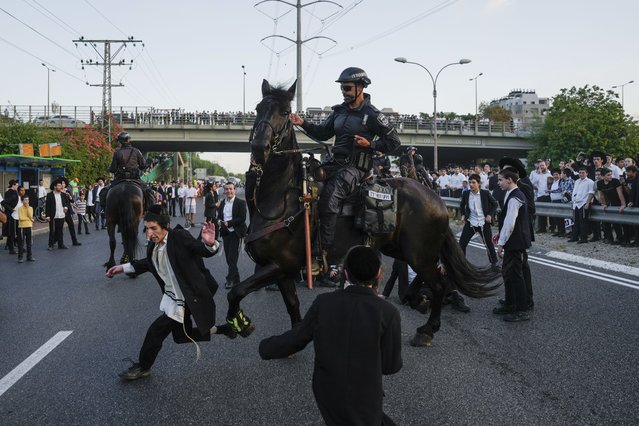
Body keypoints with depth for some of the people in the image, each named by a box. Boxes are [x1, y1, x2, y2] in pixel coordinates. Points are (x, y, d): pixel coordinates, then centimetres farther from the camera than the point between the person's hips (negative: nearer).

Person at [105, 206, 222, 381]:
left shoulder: (179, 237, -23)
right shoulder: (154, 246, -1)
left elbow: (203, 251, -33)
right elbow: (149, 262, 19)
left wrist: (209, 244, -57)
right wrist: (124, 267, 16)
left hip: (185, 300, -8)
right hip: (172, 297, 8)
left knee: (156, 332, -4)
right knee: (181, 336, 21)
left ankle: (142, 367, 18)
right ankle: (208, 330, 46)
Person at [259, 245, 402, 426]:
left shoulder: (324, 303, -12)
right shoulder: (388, 313, -20)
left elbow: (294, 340, -2)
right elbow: (390, 366, -10)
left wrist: (266, 346, 17)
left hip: (327, 395, 3)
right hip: (363, 401, -3)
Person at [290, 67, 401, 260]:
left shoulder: (372, 115, -5)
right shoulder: (339, 111, 14)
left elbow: (394, 141, -2)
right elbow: (322, 133, 18)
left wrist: (370, 144, -14)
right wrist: (303, 123, 4)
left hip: (355, 168, -8)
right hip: (335, 163, 8)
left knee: (329, 196, -28)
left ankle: (324, 251, -26)